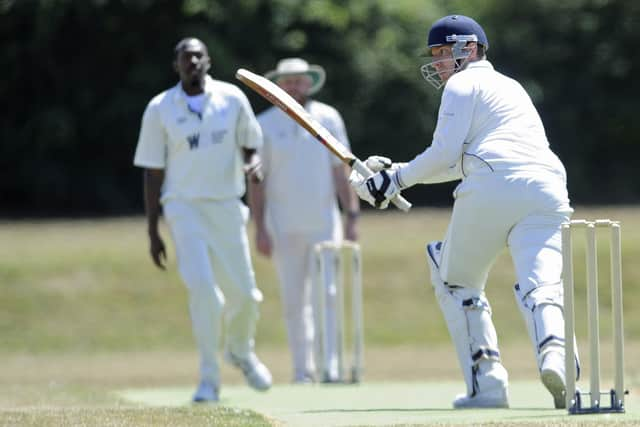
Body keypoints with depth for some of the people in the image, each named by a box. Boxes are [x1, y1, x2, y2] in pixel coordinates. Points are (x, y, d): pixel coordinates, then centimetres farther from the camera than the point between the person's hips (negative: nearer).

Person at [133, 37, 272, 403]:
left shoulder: (232, 98, 3)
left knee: (244, 293, 6)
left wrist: (253, 164, -12)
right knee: (204, 289, -18)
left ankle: (241, 351, 38)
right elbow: (153, 172, 2)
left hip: (227, 206, 2)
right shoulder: (160, 109, -1)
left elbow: (251, 145, 13)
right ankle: (210, 379, -12)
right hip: (184, 208, -2)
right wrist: (153, 232, 0)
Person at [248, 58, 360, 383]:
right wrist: (260, 229, -5)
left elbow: (341, 170, 5)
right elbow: (257, 180, 2)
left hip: (324, 223, 0)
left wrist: (352, 217, -1)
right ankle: (302, 370, 8)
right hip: (284, 228, 0)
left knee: (326, 294, -9)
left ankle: (330, 368, -12)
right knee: (294, 300, 1)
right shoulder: (265, 125, 2)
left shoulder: (328, 118, 5)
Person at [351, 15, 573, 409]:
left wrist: (397, 179, 14)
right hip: (547, 193, 6)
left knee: (457, 284, 13)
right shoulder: (510, 87, 36)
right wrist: (396, 171, 32)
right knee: (541, 287, -11)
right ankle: (554, 354, -43)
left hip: (490, 191, -6)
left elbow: (445, 156, 1)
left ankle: (487, 383, 2)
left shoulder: (464, 84, 11)